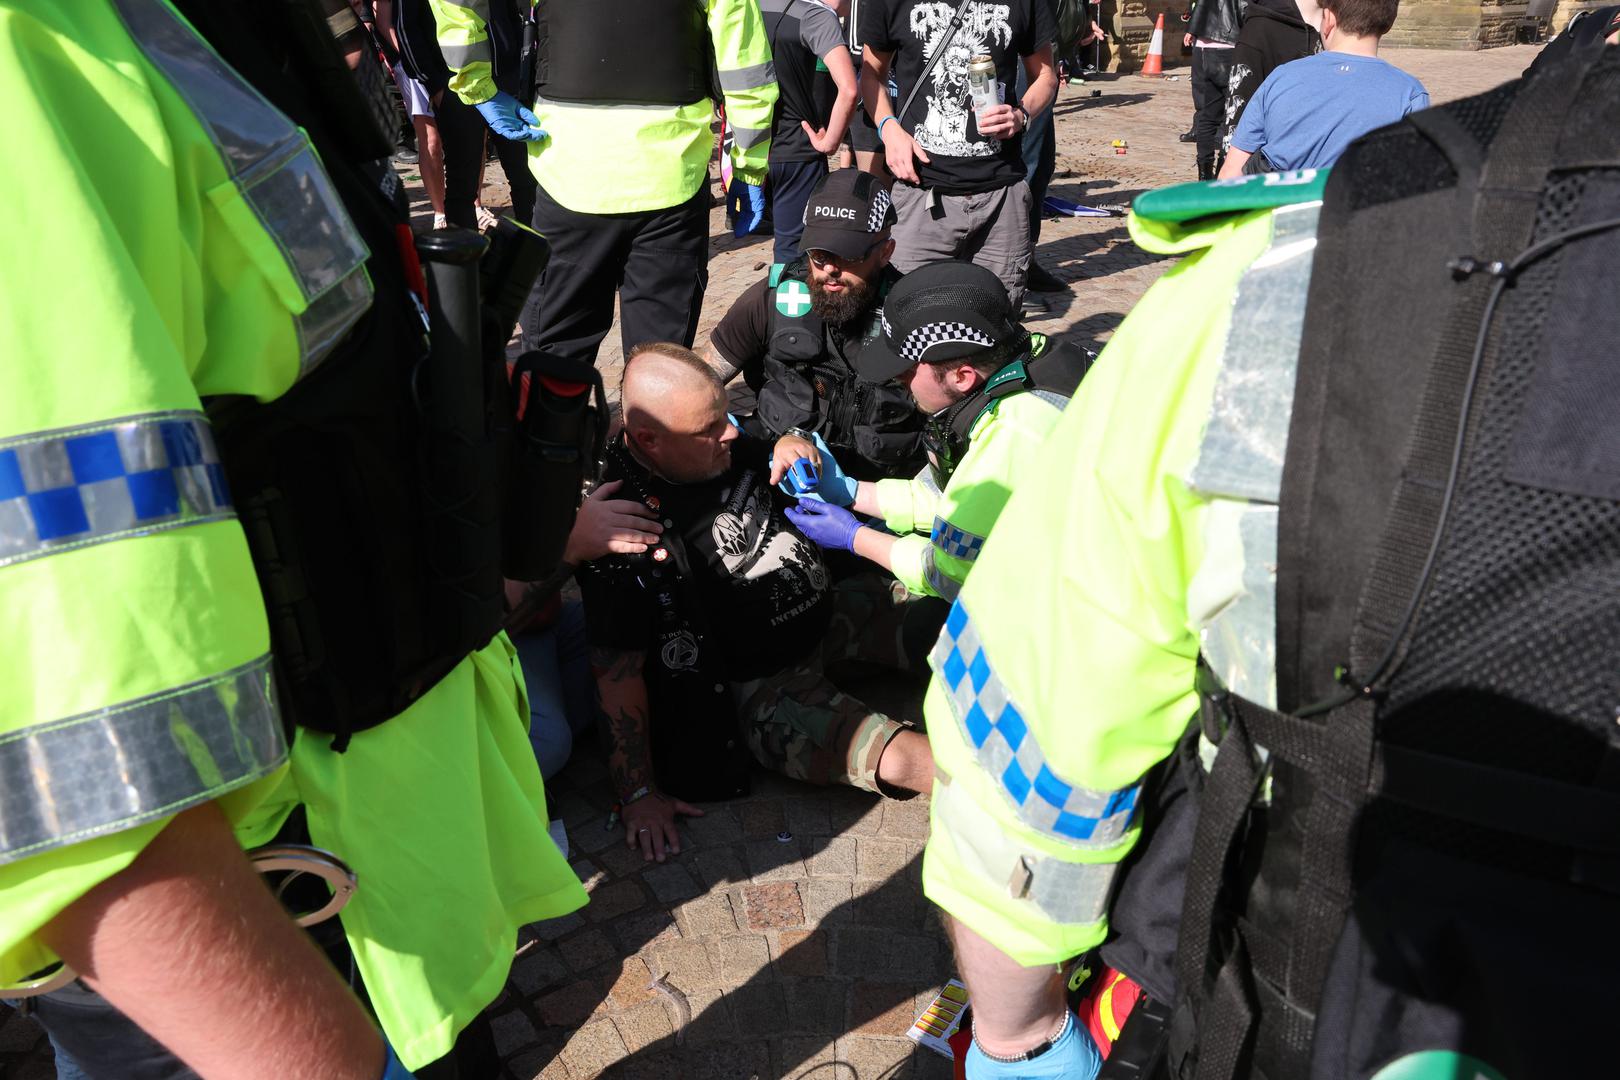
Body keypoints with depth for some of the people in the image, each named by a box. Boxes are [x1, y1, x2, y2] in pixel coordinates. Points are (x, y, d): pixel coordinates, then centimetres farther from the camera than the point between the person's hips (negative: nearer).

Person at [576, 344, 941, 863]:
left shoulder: (723, 446, -3)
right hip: (760, 683, -8)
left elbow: (781, 454, 20)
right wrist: (638, 792, -18)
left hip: (829, 612, 8)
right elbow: (618, 666, -20)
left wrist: (791, 450, -6)